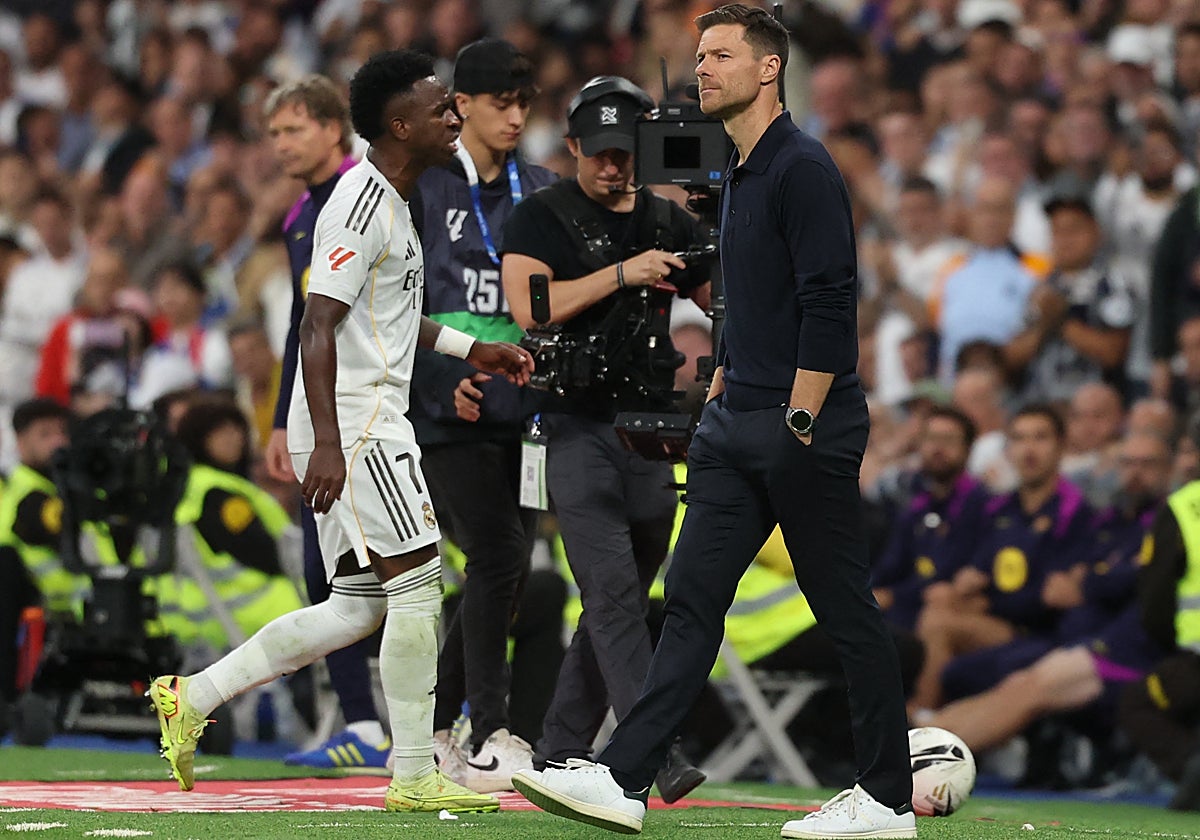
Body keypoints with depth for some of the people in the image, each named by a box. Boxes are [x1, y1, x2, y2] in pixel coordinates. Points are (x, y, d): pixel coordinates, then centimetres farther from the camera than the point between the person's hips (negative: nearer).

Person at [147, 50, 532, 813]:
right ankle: (414, 778, -4)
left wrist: (471, 348, 28)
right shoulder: (364, 204, -14)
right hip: (353, 425, -10)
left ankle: (193, 698, 12)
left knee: (360, 606, 10)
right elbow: (319, 324, -21)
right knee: (417, 583, -9)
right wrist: (328, 442, -28)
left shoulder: (391, 203, 17)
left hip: (360, 427, 10)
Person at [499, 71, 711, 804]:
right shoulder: (542, 216, 0)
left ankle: (560, 756, 18)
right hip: (579, 426, -5)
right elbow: (528, 306, -14)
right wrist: (622, 273, -19)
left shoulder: (671, 223, 13)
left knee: (622, 601, 8)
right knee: (613, 592, -16)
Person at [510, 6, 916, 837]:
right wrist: (719, 399, 21)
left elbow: (829, 305, -19)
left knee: (848, 613, -1)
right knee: (692, 598, 4)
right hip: (739, 428, 9)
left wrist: (799, 425, -21)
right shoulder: (739, 176, 16)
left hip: (805, 428, -9)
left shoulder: (803, 168, -14)